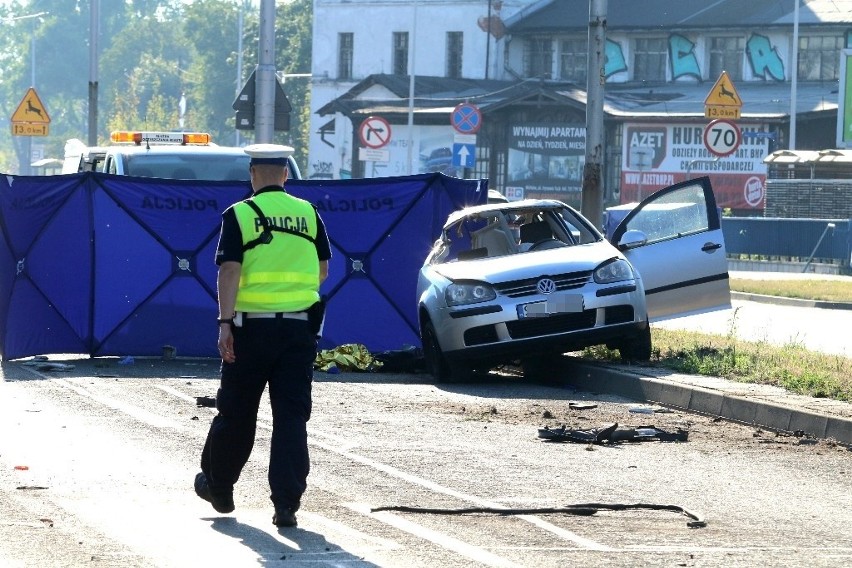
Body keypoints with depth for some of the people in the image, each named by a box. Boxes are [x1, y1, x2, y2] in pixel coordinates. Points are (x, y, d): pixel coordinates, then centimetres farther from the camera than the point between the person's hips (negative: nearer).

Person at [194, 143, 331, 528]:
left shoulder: (239, 214, -5)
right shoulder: (308, 213, 6)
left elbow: (230, 270, -13)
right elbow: (322, 270, 13)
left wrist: (225, 322, -15)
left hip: (253, 324, -2)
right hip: (300, 326, 2)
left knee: (236, 412, 12)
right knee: (292, 415, 1)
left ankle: (218, 486, 29)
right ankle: (286, 503, -6)